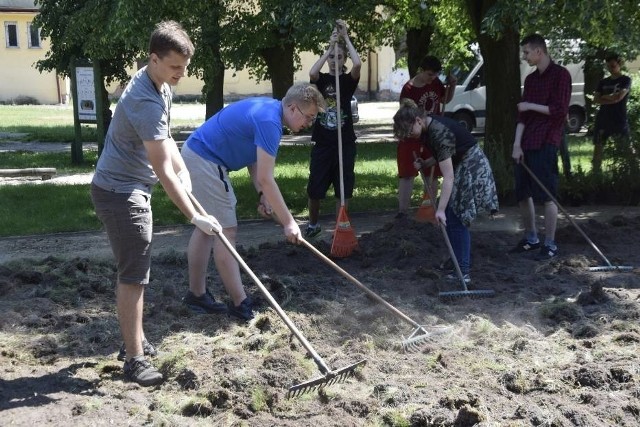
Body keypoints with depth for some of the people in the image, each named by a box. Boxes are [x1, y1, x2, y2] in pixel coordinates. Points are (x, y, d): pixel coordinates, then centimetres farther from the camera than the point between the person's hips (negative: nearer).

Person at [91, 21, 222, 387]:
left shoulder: (160, 86, 5)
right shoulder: (146, 102, -27)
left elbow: (163, 138, 20)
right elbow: (163, 171, -27)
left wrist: (182, 167, 3)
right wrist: (195, 217, -24)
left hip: (133, 189, 10)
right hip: (119, 192, -10)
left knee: (135, 269, 19)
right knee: (134, 274, -8)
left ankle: (134, 340, 32)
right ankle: (134, 359, -2)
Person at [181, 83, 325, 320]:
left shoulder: (267, 109, 9)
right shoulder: (269, 121, -22)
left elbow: (253, 157, 15)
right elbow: (266, 179, -24)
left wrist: (262, 195, 2)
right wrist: (288, 223, -20)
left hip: (196, 156, 11)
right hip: (205, 161, -11)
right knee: (226, 230, -6)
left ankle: (196, 294, 22)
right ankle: (240, 304, -1)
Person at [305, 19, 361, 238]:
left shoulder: (348, 80, 2)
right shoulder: (322, 79, 3)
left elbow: (358, 64, -20)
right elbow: (312, 72, -21)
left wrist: (345, 37, -12)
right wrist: (330, 46, -17)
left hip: (345, 142, 0)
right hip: (322, 142, 1)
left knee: (343, 188, 2)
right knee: (314, 188, 4)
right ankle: (312, 224, 26)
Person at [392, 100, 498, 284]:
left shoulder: (439, 132, -29)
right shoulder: (428, 127, -1)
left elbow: (448, 177, -31)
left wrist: (441, 209, -32)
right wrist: (425, 164, -2)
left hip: (472, 168, -9)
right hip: (461, 166, 9)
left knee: (455, 218, -10)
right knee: (450, 216, 12)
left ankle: (463, 272, -8)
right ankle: (456, 260, 25)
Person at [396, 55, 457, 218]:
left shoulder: (435, 83, 1)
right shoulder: (409, 89, -16)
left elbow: (445, 99, 17)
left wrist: (452, 85, 0)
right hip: (412, 137, -5)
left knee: (432, 174, 11)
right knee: (407, 174, -5)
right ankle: (402, 210, -2)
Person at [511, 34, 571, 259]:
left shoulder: (560, 74, -5)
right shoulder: (530, 79, 16)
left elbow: (560, 111, -12)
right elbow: (522, 115, 12)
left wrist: (531, 106, -7)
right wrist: (516, 144, 2)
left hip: (546, 144, -7)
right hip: (525, 144, 7)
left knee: (547, 195, -6)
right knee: (523, 194, 10)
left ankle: (550, 244, 2)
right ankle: (531, 238, 23)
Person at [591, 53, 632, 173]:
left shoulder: (625, 80, 1)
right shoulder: (603, 82, 14)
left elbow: (619, 97, -14)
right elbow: (596, 99, 3)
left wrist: (604, 97, 0)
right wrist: (612, 98, -10)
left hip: (619, 121, -5)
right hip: (602, 120, 5)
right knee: (598, 148, 4)